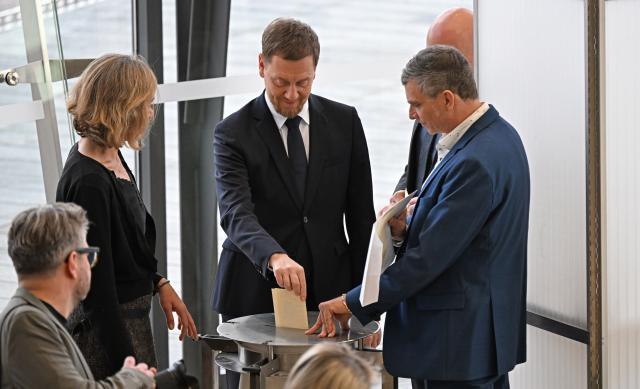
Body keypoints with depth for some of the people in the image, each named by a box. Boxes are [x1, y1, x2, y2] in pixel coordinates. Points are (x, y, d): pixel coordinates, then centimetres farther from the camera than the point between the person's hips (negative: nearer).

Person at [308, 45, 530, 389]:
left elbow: (430, 256, -23)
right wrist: (409, 229, -1)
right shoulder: (498, 135, 8)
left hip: (460, 339, -10)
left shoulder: (475, 161, -23)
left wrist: (354, 303, -17)